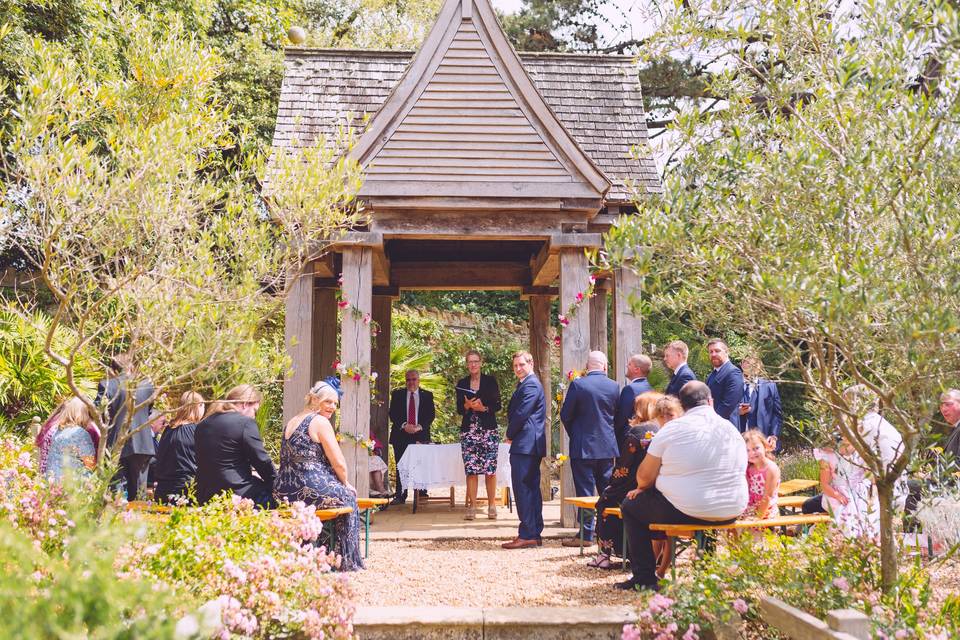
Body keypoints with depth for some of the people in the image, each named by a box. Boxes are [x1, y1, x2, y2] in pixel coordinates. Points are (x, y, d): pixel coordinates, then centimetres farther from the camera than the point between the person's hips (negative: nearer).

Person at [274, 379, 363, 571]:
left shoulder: (291, 422, 16)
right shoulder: (320, 422, -9)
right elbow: (339, 463, -11)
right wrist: (346, 484, 8)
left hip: (283, 492, 8)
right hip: (311, 490, -8)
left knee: (339, 491, 30)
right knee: (348, 497, 18)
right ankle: (348, 564, 24)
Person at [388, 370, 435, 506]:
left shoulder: (427, 395, 10)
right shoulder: (397, 394, 10)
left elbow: (431, 414, 4)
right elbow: (393, 414, 3)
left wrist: (419, 427, -11)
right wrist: (404, 425, -12)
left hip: (421, 435, 0)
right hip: (401, 435, 0)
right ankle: (400, 496, 1)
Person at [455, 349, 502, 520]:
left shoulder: (490, 381, 5)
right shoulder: (462, 384, 11)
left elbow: (497, 405, 4)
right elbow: (459, 409, 9)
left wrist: (483, 408, -13)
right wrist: (468, 406, -11)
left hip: (488, 429, -2)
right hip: (468, 430, 2)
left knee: (490, 469, -5)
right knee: (470, 469, -4)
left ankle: (491, 506, 3)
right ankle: (472, 506, -1)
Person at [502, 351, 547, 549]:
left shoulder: (530, 385, -12)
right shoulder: (528, 384, 22)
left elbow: (521, 414, -18)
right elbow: (515, 412, 22)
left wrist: (510, 434, -5)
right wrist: (512, 434, 9)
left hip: (525, 444, -11)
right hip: (531, 444, 11)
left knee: (522, 488, -10)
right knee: (531, 488, 12)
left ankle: (527, 535, -10)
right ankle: (535, 533, 18)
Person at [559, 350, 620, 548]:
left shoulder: (578, 385, -12)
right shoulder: (614, 387, -1)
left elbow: (565, 415, -5)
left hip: (583, 446, -4)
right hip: (607, 446, 4)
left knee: (585, 491, 1)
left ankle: (586, 535, 3)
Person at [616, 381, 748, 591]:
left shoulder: (672, 428, -8)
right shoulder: (733, 430, 5)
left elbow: (645, 476, -5)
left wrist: (641, 488, 20)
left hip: (686, 512, -6)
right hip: (732, 512, 6)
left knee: (630, 506, 16)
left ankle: (645, 578, 13)